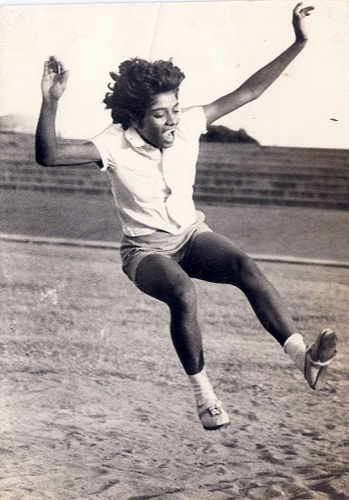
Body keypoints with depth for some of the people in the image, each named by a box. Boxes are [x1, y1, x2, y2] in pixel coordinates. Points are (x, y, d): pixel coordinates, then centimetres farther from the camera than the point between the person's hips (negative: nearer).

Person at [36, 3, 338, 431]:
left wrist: (297, 44, -9)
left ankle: (303, 356, -40)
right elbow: (48, 157, -28)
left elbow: (248, 92, -5)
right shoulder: (115, 145, -18)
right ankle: (204, 395, -22)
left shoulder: (187, 125, -8)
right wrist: (50, 104, -44)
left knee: (245, 267, -29)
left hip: (192, 235, 3)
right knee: (183, 292, -36)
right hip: (145, 250, -3)